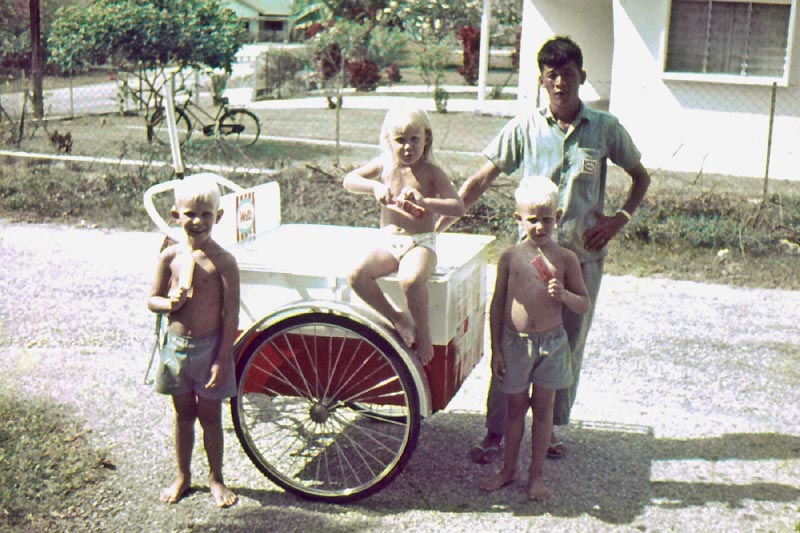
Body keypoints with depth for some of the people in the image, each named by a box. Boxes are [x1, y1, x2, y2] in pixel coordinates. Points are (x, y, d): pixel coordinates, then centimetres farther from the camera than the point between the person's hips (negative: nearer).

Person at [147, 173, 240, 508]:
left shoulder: (222, 261, -13)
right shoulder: (170, 257, -2)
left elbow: (231, 315, -12)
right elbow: (152, 300, 7)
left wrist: (222, 360, -14)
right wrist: (170, 303, -16)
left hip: (209, 347, -3)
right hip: (177, 344, 3)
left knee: (210, 416, 9)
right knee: (183, 414, 17)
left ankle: (215, 477, 29)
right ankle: (183, 477, 34)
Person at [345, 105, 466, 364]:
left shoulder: (431, 171, -3)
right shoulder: (384, 165, 7)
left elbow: (458, 207, -12)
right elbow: (349, 180, -3)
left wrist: (424, 202, -28)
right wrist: (374, 187, -22)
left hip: (421, 243, -4)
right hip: (389, 243, 4)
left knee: (411, 279, -35)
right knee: (358, 276, -22)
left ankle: (422, 330, -11)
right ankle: (397, 318, -5)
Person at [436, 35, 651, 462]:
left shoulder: (605, 128, 0)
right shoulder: (524, 128, -2)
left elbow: (640, 177, 13)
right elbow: (481, 180, 0)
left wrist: (618, 220, -3)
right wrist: (438, 226, -6)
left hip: (584, 255, 1)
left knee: (569, 346, 10)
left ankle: (551, 427, 26)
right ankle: (495, 432, 9)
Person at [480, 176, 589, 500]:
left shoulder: (565, 259, -3)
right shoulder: (510, 257, -2)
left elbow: (584, 306, 2)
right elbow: (497, 304, 2)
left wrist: (564, 295, -21)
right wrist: (496, 350, -1)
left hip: (550, 342, 0)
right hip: (514, 341, 0)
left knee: (543, 407, 10)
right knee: (515, 407, 13)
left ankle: (537, 474, 24)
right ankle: (508, 469, 29)